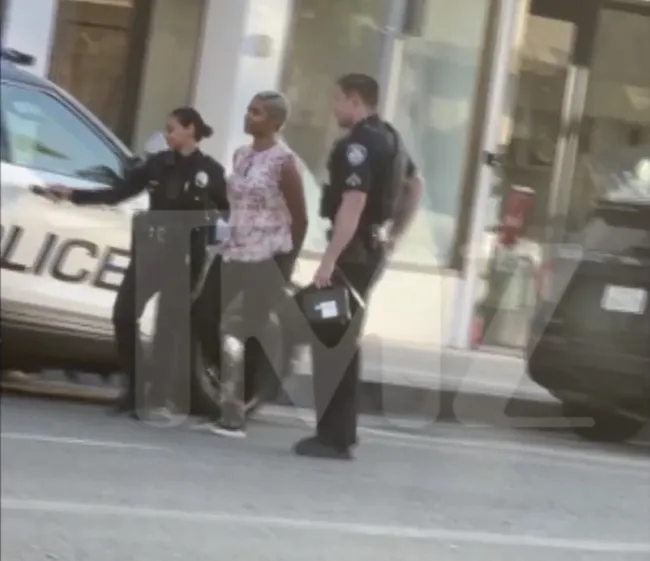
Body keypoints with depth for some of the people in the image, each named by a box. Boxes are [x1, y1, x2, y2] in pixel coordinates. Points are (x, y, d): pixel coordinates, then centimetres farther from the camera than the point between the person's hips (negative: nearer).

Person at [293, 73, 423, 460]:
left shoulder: (358, 144, -17)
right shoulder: (389, 138, 14)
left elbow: (353, 205, -27)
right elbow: (416, 186, 27)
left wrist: (329, 260, -27)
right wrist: (395, 235, 25)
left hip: (354, 250, -10)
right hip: (374, 248, 10)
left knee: (330, 341, -6)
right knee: (346, 340, 17)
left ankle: (333, 437, -7)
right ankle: (342, 431, 22)